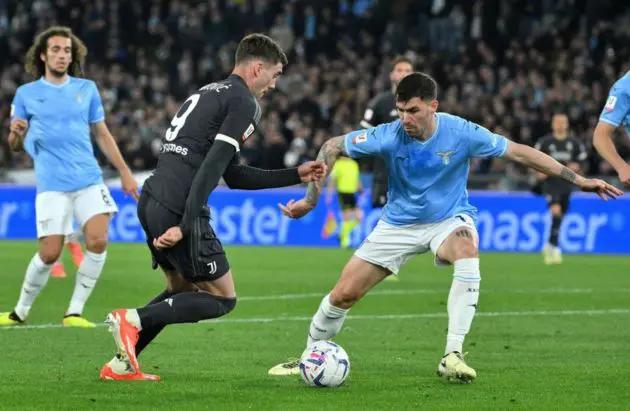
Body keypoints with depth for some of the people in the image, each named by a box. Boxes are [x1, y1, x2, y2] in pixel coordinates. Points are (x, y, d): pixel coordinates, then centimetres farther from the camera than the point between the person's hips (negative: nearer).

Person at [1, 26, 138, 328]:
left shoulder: (87, 89, 9)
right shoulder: (26, 94, 4)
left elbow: (102, 134, 18)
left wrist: (124, 172, 15)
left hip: (89, 180, 2)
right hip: (51, 185, -2)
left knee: (97, 241, -15)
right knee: (49, 253, -8)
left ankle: (74, 312, -2)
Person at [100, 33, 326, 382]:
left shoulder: (209, 93, 25)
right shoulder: (244, 103, -5)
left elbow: (234, 176, 29)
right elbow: (211, 167, -16)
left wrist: (297, 175, 30)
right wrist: (185, 226, -20)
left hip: (151, 203, 9)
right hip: (177, 211, -9)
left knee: (182, 291, 24)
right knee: (222, 299, 3)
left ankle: (121, 364, 17)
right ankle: (134, 319, -10)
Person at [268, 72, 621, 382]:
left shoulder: (461, 133, -22)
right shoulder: (390, 136, -21)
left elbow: (519, 152, -15)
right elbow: (333, 147, -10)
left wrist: (577, 180, -16)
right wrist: (311, 198, -18)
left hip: (449, 219, -1)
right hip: (399, 223, 1)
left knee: (468, 257, -36)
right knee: (344, 295, -5)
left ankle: (453, 357, -32)